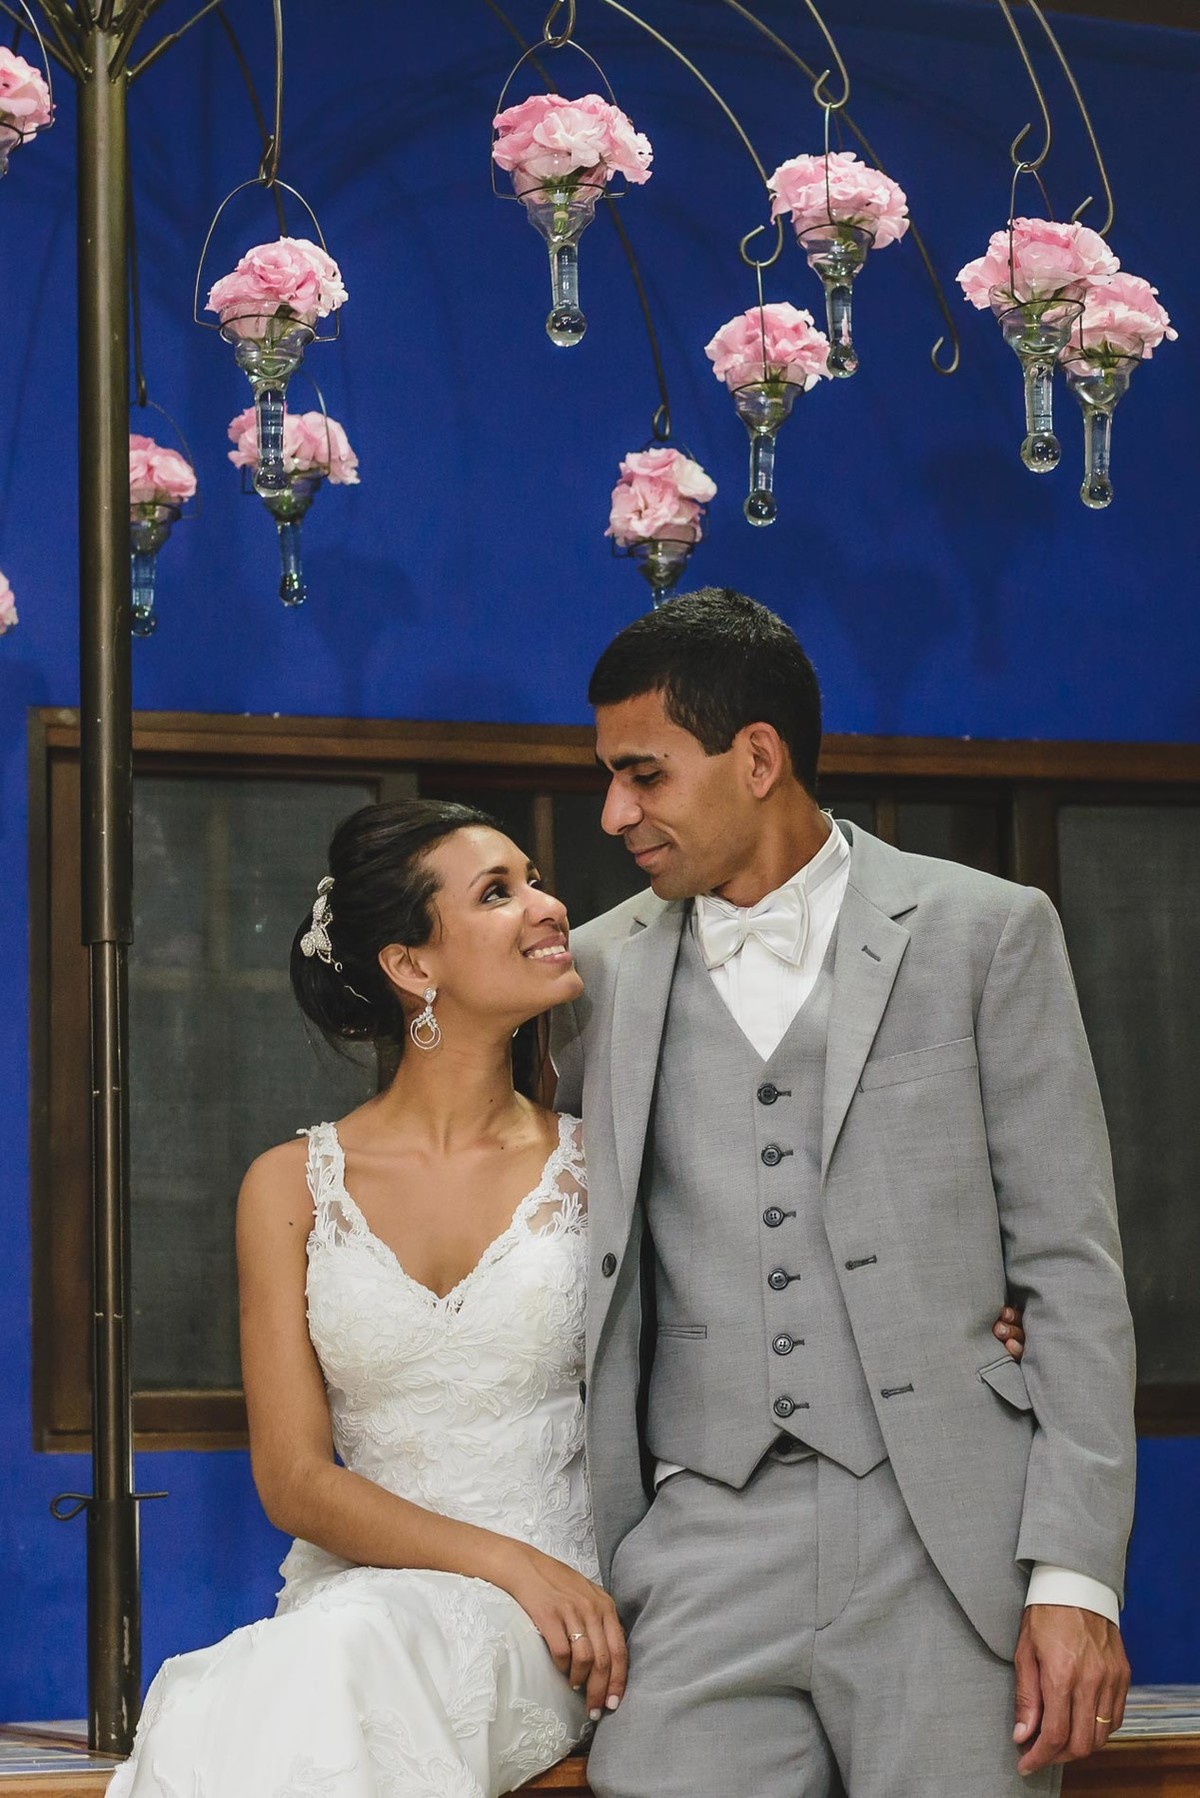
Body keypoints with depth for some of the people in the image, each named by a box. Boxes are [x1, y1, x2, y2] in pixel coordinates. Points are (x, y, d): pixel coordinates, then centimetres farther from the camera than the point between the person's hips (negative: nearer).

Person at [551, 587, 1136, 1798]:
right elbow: (599, 1281, 15)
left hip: (949, 1550, -2)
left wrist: (1075, 1576, -7)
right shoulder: (603, 972, 12)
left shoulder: (984, 934, 4)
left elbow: (1070, 1271, 1)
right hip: (706, 1556, 2)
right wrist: (586, 1567, 6)